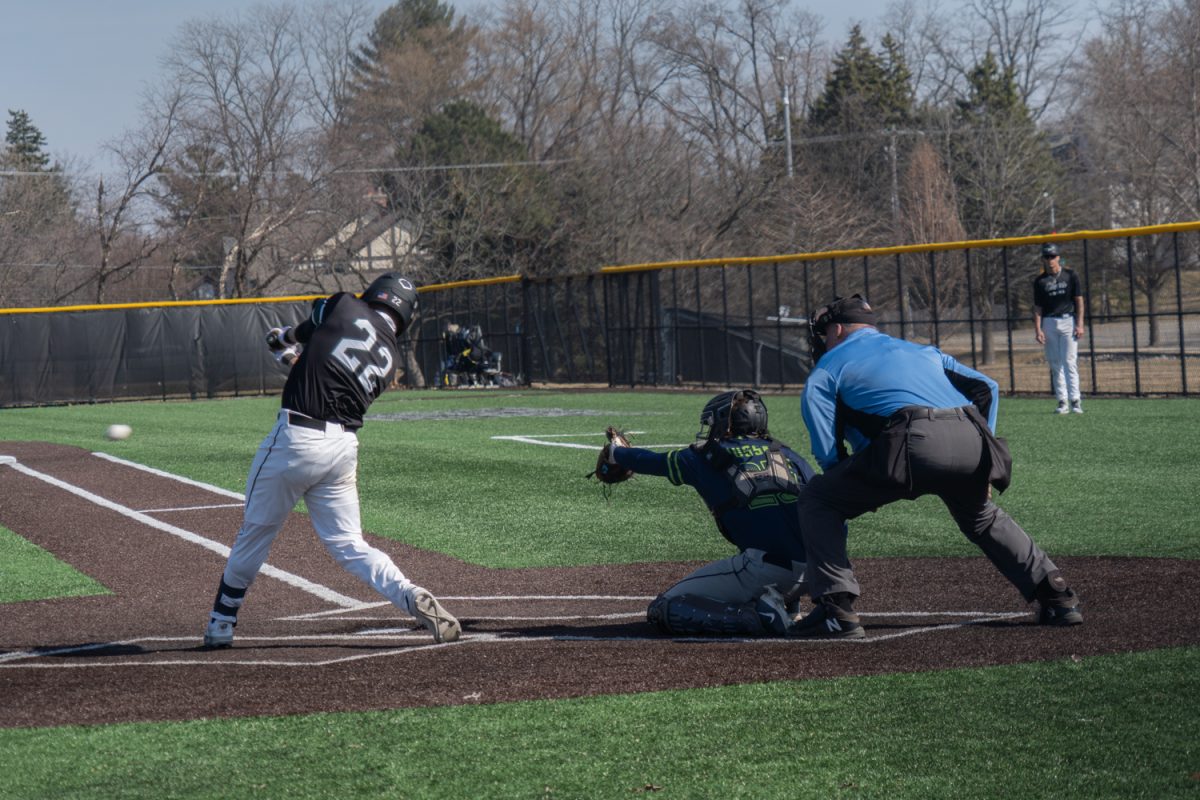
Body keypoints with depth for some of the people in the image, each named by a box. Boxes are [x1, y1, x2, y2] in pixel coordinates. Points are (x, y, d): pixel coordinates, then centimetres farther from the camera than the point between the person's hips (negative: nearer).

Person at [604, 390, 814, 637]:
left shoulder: (706, 458, 12)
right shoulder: (786, 454, 20)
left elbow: (652, 461, 29)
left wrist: (614, 453, 49)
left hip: (763, 566, -5)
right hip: (810, 569, 5)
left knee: (662, 611, 4)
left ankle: (759, 617, -12)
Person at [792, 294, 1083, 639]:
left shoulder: (827, 369, 23)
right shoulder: (922, 351, 38)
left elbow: (830, 454, 14)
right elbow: (987, 387, 29)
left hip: (913, 442, -6)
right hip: (972, 441, 6)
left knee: (817, 498, 10)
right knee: (982, 518, 35)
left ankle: (836, 611, -2)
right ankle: (1058, 597, 26)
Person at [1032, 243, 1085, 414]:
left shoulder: (1070, 276, 3)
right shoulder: (1040, 281, 7)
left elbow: (1079, 301, 3)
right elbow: (1037, 308, 7)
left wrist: (1079, 324, -6)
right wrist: (1038, 329, -4)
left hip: (1068, 321, -2)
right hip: (1049, 323, 2)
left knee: (1070, 362, -9)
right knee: (1055, 364, 2)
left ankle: (1075, 400, -9)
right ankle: (1062, 401, 6)